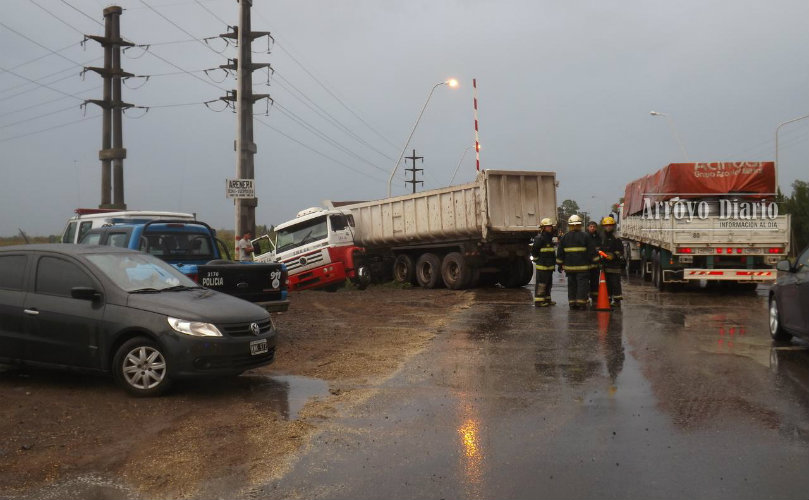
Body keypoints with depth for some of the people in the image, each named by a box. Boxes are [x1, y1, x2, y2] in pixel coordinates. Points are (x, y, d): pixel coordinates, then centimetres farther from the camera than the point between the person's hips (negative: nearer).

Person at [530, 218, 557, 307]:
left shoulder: (549, 238, 17)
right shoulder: (539, 238, -14)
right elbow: (533, 250, -17)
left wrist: (553, 262, 21)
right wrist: (537, 259, -10)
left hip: (549, 266, 10)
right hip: (542, 266, -10)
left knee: (548, 283, 16)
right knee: (541, 283, -7)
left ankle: (547, 299, 25)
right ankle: (538, 301, -4)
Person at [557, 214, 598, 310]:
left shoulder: (564, 237, 5)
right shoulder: (585, 237, -4)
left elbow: (560, 253, 8)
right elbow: (592, 251, -2)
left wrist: (560, 264, 15)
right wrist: (596, 261, 7)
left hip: (569, 266, 3)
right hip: (583, 266, -3)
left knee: (572, 285, 9)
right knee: (582, 284, 0)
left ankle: (572, 302, 10)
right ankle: (581, 302, -5)